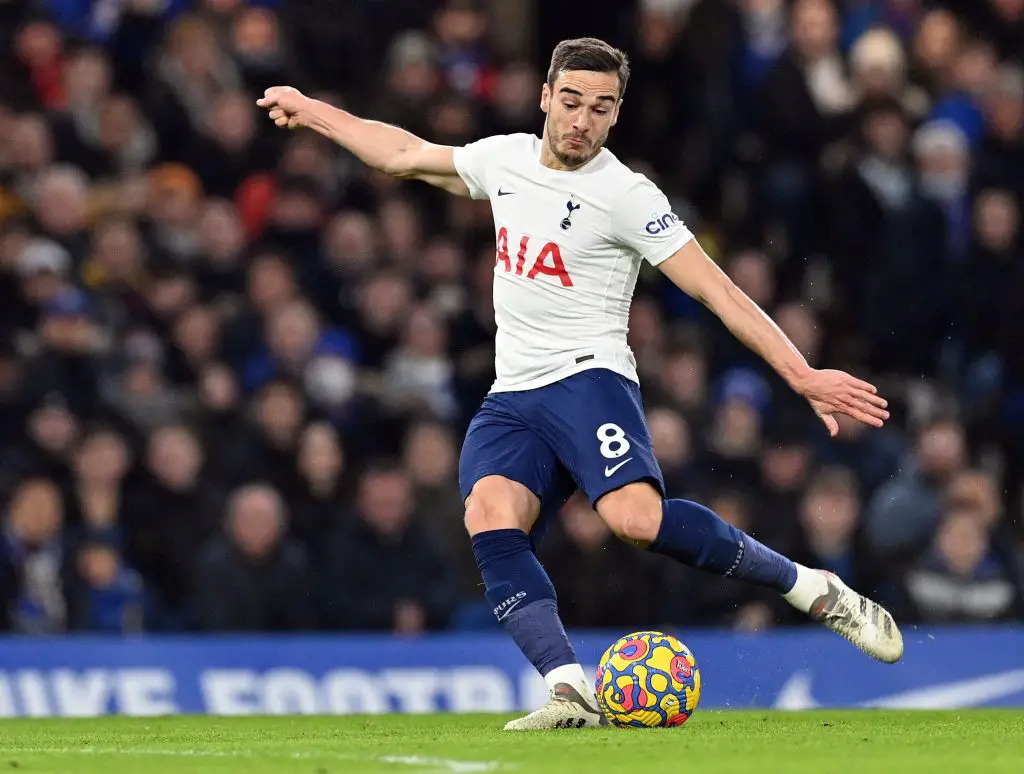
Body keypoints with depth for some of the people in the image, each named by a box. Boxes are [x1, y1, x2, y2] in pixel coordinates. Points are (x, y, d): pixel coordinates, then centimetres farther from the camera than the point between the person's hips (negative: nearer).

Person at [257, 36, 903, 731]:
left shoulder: (625, 196, -7)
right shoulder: (506, 159, 12)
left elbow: (717, 290, -9)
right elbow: (406, 155, 31)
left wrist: (801, 374, -17)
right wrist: (312, 112, 38)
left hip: (589, 378, -6)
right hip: (512, 399, 6)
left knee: (637, 516, -32)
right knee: (490, 522, -25)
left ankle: (815, 590, -17)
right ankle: (572, 693, -35)